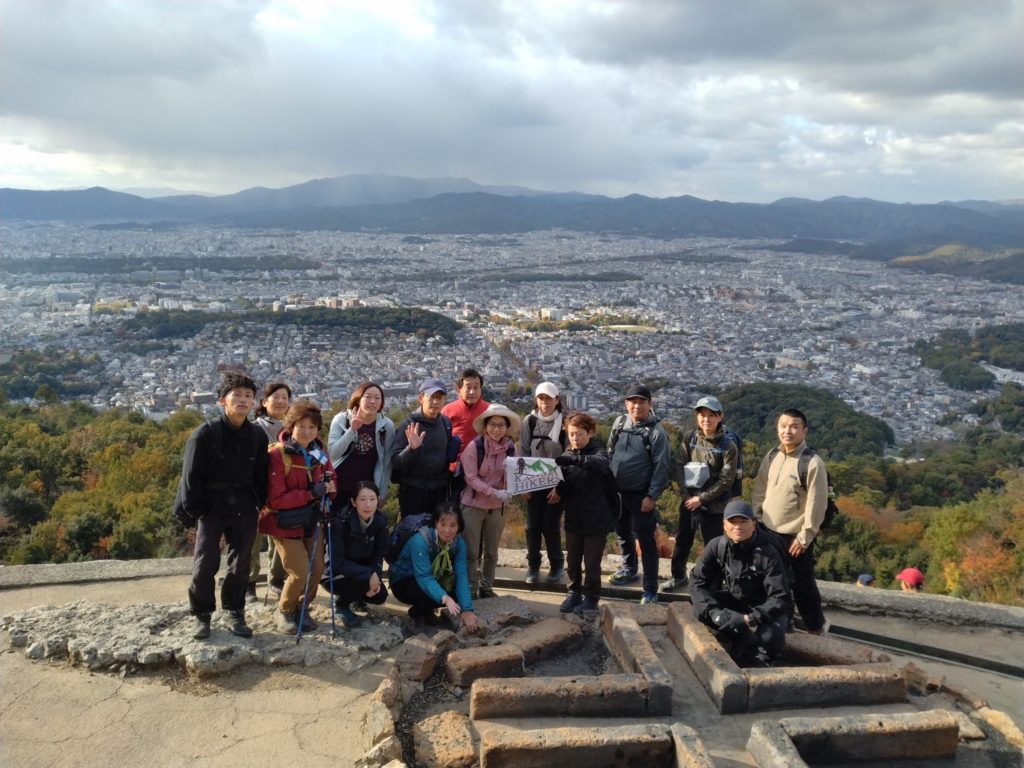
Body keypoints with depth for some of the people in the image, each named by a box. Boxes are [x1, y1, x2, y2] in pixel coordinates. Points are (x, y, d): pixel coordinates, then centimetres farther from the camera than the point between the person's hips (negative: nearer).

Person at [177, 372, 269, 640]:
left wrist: (259, 505, 4)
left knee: (240, 565, 10)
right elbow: (191, 475, -7)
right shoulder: (206, 433, -11)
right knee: (205, 565, -3)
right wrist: (195, 511, -8)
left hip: (244, 511, 3)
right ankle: (201, 615, 15)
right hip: (211, 508, -3)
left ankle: (235, 613, 25)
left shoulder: (257, 435, 1)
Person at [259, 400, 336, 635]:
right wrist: (311, 494, -28)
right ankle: (284, 612, 17)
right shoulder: (277, 454, -21)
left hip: (312, 522, 6)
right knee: (300, 573, -11)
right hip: (285, 524, -6)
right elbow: (275, 500, -21)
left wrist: (329, 488, -12)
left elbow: (329, 480, 12)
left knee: (317, 570, 6)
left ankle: (301, 609, 31)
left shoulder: (318, 452, -1)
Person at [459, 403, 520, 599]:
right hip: (473, 505, -4)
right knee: (471, 552, 4)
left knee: (491, 552, 15)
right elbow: (471, 478, -16)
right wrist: (494, 492, -25)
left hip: (498, 507, 4)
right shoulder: (474, 446, -15)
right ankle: (470, 589, 16)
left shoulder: (511, 447, -2)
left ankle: (486, 587, 28)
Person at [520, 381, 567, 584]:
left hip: (556, 484, -2)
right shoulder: (529, 422, 0)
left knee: (551, 526, -3)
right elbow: (523, 453, 2)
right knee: (532, 527, 3)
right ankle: (533, 566, 22)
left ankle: (557, 566, 18)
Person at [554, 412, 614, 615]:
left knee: (592, 562, 6)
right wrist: (558, 488, -21)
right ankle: (574, 592, 32)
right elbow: (564, 487, 3)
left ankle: (591, 598, 22)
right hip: (573, 518, 4)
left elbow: (600, 464, -32)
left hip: (596, 519, -4)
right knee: (572, 560, 14)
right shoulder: (566, 456, 5)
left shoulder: (598, 452, -7)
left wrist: (573, 459, -45)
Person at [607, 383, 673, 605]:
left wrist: (652, 496, -16)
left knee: (645, 540, -3)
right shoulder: (619, 423, 3)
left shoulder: (656, 431, -14)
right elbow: (609, 454, 12)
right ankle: (629, 570, 43)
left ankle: (650, 590, 5)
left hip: (641, 496, -6)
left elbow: (661, 467, -14)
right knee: (622, 533, 21)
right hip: (617, 491, 6)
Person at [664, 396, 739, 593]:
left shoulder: (728, 446, -11)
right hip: (688, 500, 4)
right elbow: (680, 466, 2)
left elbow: (726, 480, -12)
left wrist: (701, 498, -14)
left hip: (714, 504, -4)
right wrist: (686, 494, -9)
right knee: (682, 540, 16)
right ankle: (678, 576, 35)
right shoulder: (689, 438, 0)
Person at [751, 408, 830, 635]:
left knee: (802, 584, 6)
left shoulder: (812, 463, -16)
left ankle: (816, 627, 26)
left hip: (795, 538, -6)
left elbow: (816, 505, -16)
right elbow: (759, 492, 13)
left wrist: (804, 538, -15)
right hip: (768, 533, 6)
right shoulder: (771, 457, 5)